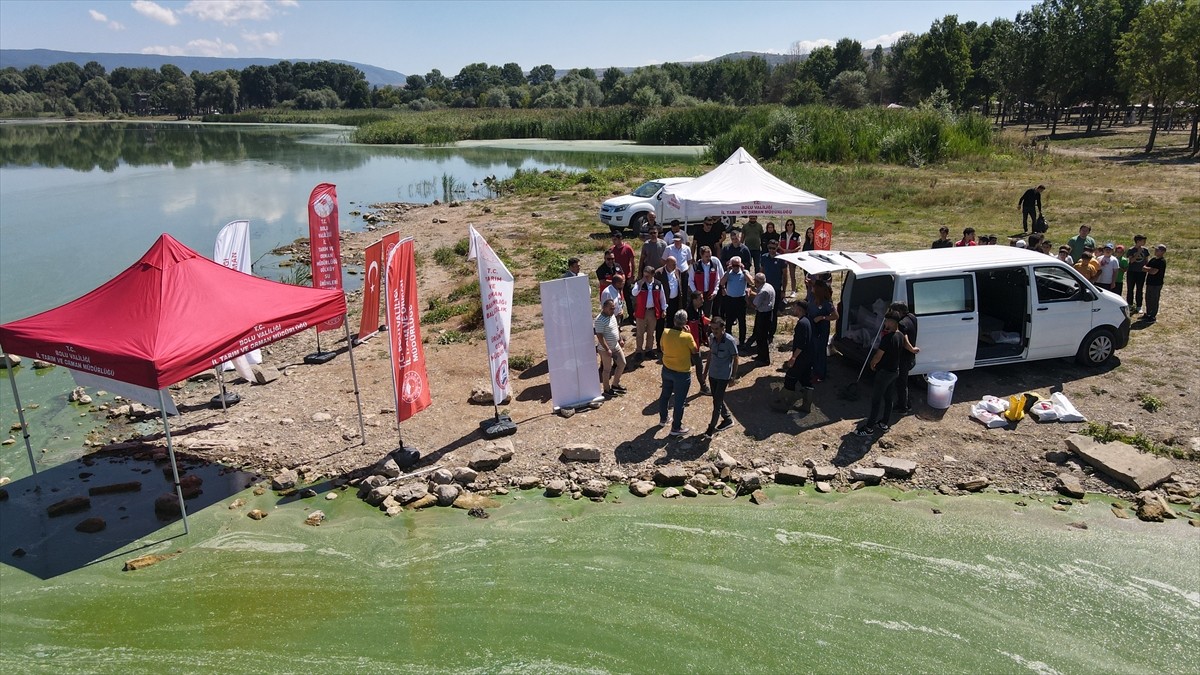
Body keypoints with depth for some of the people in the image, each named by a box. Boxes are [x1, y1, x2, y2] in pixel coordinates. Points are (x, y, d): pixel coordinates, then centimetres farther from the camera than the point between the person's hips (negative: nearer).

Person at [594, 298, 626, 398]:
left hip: (616, 346, 9)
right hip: (605, 349, -9)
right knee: (607, 369, 5)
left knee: (622, 364, 16)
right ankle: (607, 390, 22)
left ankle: (615, 384, 32)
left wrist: (620, 339, 18)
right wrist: (607, 349, -25)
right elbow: (600, 337, -26)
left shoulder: (612, 315, 3)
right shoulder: (600, 320, -25)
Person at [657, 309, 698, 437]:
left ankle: (663, 419, 44)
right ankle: (676, 428, 22)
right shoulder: (687, 337, -25)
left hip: (666, 370, 5)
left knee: (665, 395, 25)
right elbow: (695, 351, -8)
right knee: (679, 401, 10)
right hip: (682, 373, -5)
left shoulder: (665, 333, -12)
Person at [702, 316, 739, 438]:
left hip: (724, 376, -6)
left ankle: (711, 428, 7)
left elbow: (735, 359, -11)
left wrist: (734, 377, -9)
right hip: (712, 374, 6)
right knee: (717, 400, 17)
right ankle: (728, 419, 37)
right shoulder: (711, 337, -4)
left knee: (717, 402, -3)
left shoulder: (730, 341, -20)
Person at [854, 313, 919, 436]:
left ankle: (869, 428, 3)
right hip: (895, 371, 9)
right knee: (888, 397, 18)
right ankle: (884, 423, 28)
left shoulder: (888, 337, -26)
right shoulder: (901, 336, 3)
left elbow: (878, 356, -22)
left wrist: (872, 364, -1)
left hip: (885, 372, -9)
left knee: (876, 399, -2)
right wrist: (913, 350, 48)